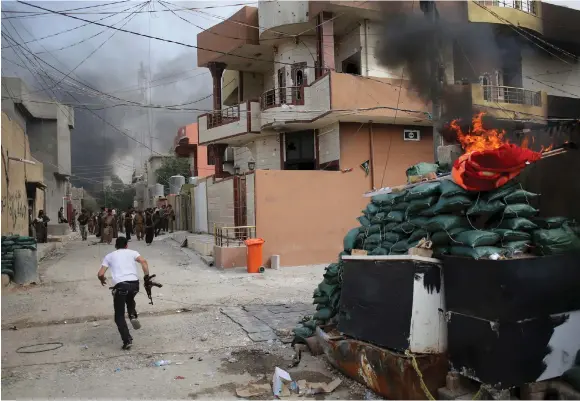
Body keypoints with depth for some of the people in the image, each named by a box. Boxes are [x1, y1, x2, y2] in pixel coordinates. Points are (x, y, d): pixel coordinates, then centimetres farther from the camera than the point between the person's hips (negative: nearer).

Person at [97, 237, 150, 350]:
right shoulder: (132, 252, 19)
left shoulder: (109, 256, 19)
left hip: (120, 285, -2)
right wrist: (146, 276, 0)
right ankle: (133, 316, 9)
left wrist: (102, 280, 32)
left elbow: (100, 274, 11)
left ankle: (127, 340, 0)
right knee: (130, 300, 36)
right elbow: (143, 261, -1)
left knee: (119, 316, 11)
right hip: (134, 283, 2)